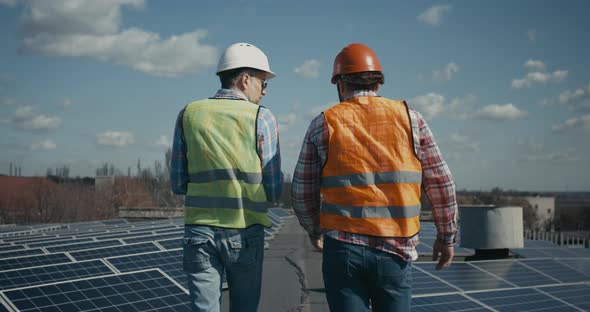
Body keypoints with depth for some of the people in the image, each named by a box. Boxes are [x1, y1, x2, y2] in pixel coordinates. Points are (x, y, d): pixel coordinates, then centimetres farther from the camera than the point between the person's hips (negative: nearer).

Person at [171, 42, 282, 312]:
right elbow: (273, 191, -2)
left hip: (199, 231, 2)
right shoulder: (261, 118, -3)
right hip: (245, 234, -2)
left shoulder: (189, 114, 5)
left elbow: (178, 184, 6)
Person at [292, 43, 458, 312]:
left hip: (343, 249, -1)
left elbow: (303, 193, 7)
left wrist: (314, 229, 25)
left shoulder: (323, 125, 2)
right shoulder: (409, 118, 4)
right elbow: (440, 183, 4)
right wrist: (447, 235, 16)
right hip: (394, 252, 1)